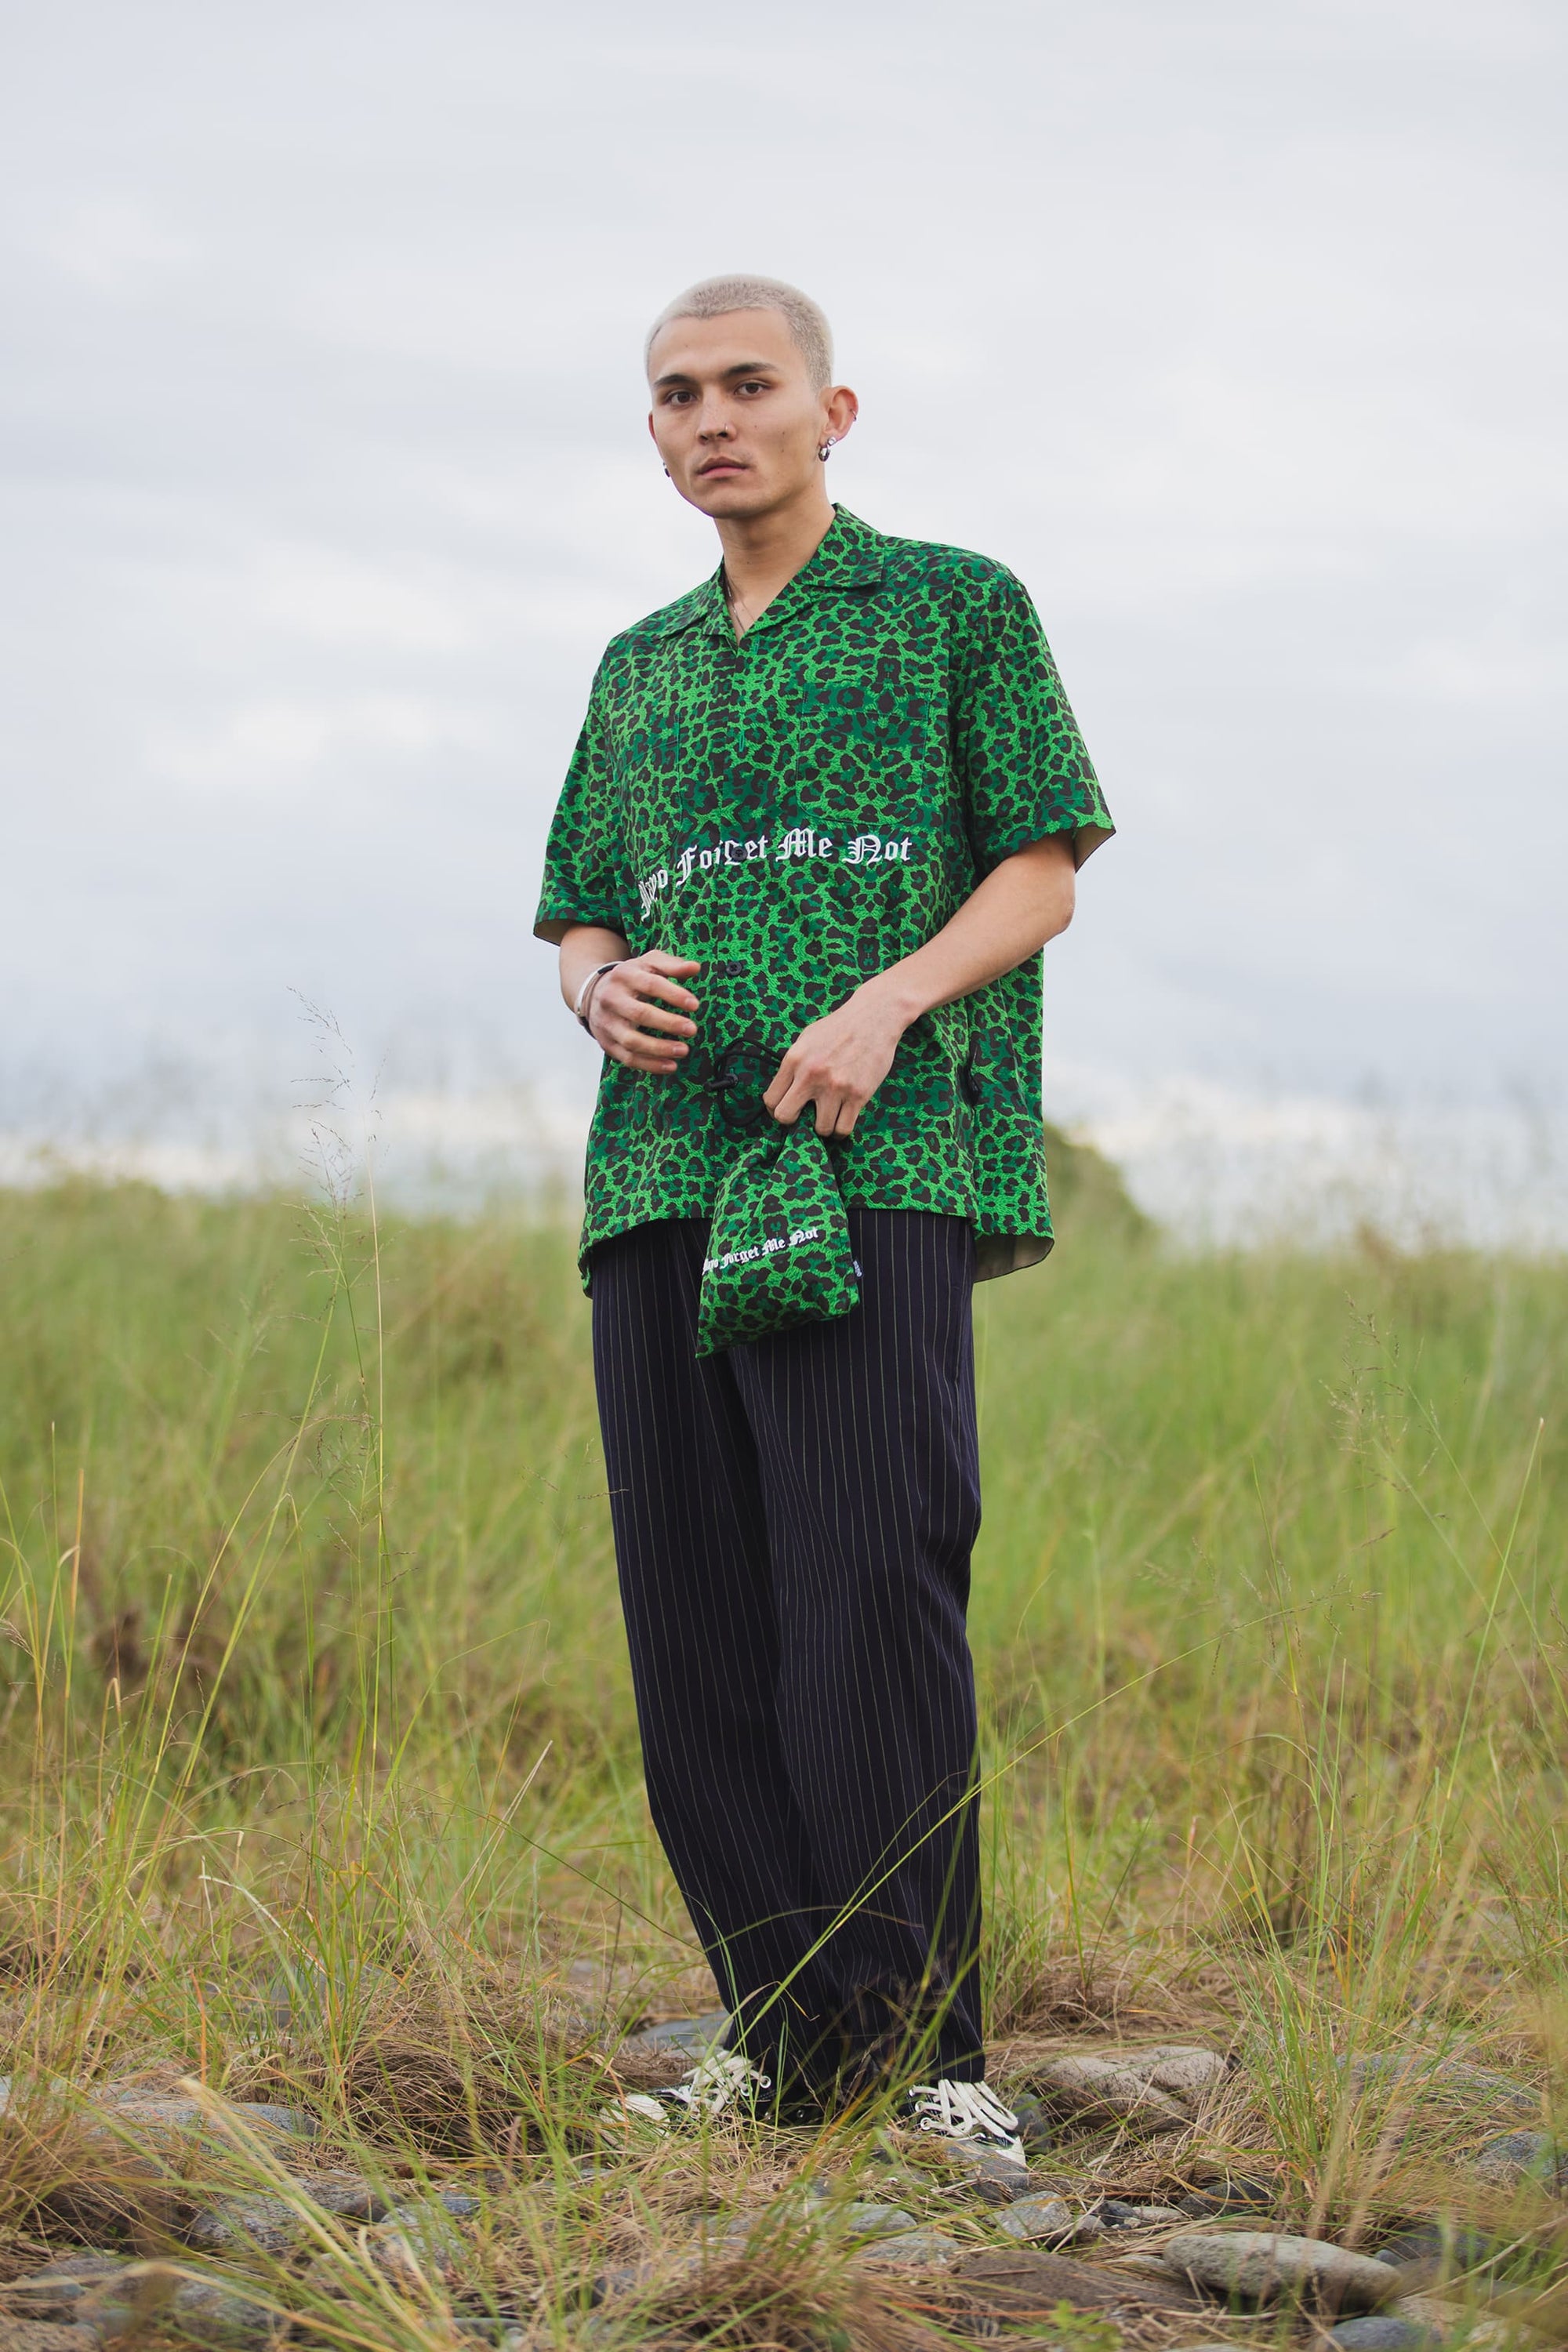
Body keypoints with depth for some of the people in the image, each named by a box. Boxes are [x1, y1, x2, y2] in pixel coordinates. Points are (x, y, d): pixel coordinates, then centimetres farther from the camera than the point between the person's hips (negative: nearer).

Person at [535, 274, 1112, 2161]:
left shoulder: (957, 607, 10)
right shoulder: (640, 668, 24)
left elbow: (1040, 872, 4)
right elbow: (581, 918, 26)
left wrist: (889, 1000, -12)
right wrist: (604, 990, 1)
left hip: (880, 1159, -5)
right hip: (662, 1168, 5)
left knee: (871, 1592, -15)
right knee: (693, 1616, 1)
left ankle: (924, 2040, -12)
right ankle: (783, 2027, 8)